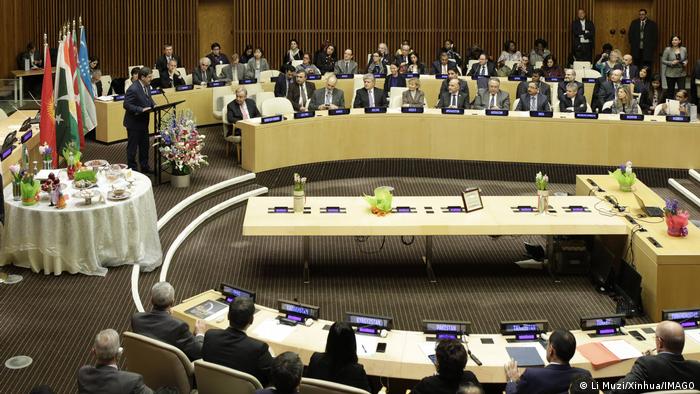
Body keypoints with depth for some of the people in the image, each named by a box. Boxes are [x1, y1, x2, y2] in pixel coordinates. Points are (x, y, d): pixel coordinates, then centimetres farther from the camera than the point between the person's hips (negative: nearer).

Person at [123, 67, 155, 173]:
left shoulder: (147, 86, 2)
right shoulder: (133, 89, -25)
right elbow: (127, 105, -26)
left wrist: (154, 105, -3)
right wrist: (142, 110, -31)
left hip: (143, 122, 9)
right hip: (134, 123, -9)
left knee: (145, 146, 17)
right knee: (132, 147, 4)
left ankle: (144, 167, 29)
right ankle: (131, 168, 14)